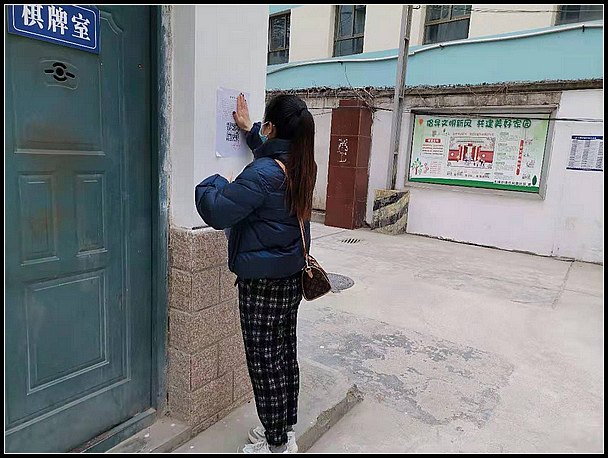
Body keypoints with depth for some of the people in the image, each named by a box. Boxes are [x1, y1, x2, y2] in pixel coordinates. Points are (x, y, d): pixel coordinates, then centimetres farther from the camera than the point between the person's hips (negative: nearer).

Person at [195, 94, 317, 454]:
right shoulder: (303, 168, 3)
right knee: (286, 355, 19)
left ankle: (276, 444, 23)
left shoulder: (262, 174, -23)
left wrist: (215, 183, 0)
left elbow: (217, 212, -19)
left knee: (265, 364, 6)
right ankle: (287, 431, 37)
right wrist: (249, 130, 29)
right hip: (292, 278, 9)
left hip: (262, 285, -9)